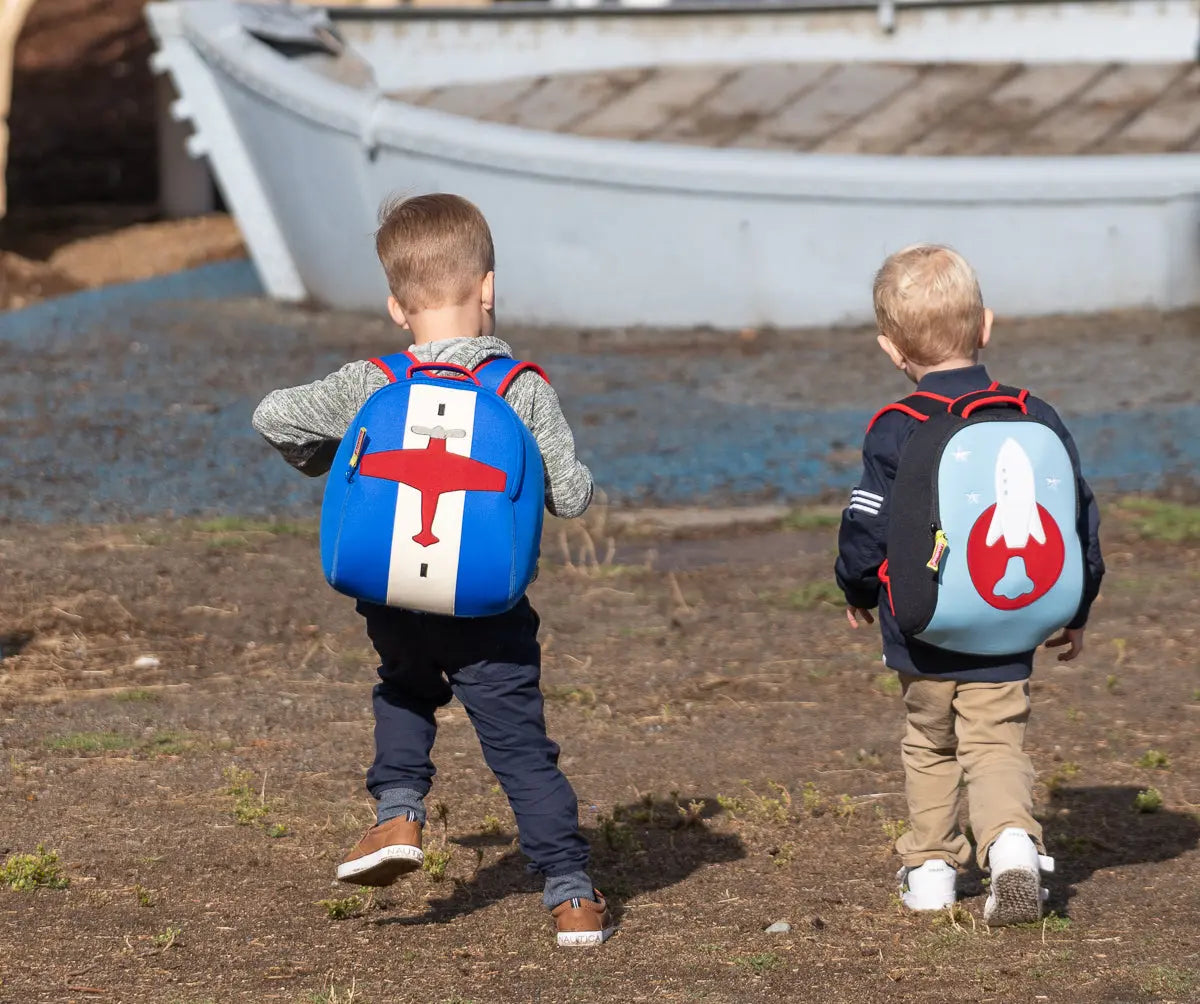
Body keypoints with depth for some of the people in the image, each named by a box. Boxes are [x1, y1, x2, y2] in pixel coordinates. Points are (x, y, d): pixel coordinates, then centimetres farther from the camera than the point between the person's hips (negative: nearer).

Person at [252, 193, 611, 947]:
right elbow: (572, 497, -8)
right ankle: (573, 896, 7)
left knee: (406, 690, 31)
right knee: (522, 748, 6)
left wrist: (321, 460, 21)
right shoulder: (526, 390, -8)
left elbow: (273, 416, 1)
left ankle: (400, 813, 12)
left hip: (395, 599, 2)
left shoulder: (369, 389, -4)